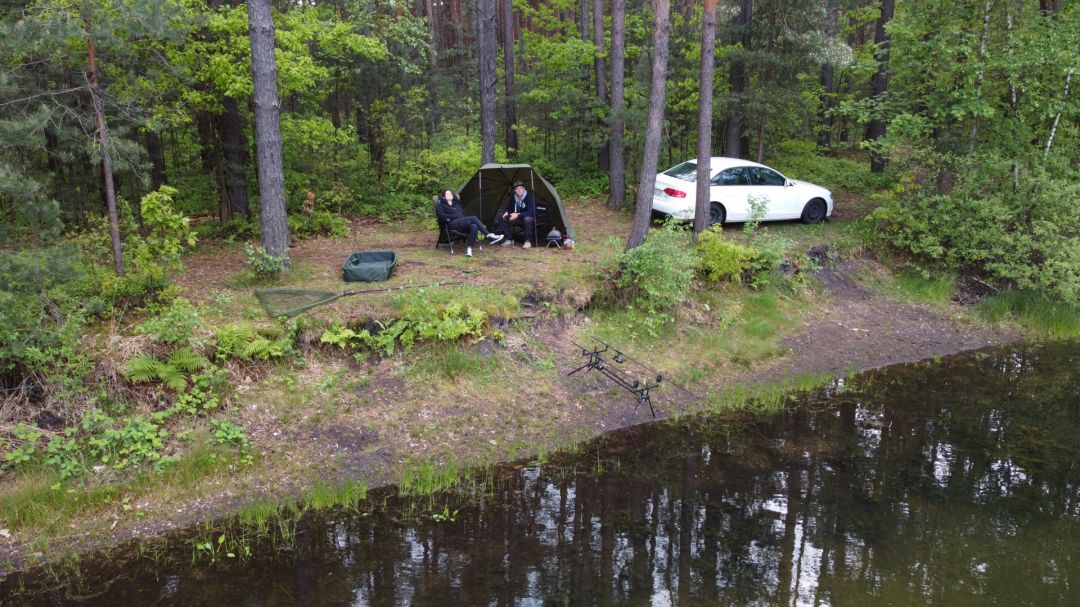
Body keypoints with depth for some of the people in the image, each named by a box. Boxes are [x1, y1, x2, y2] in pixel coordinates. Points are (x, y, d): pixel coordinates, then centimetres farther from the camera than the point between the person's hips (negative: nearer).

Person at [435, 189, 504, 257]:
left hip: (463, 224, 5)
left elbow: (463, 214, 26)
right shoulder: (441, 204, 14)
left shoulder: (456, 204, 31)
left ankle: (469, 248, -39)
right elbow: (441, 215, -4)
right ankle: (489, 236, -30)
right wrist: (454, 216, -10)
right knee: (473, 218, -26)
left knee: (474, 226, -32)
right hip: (453, 224, -5)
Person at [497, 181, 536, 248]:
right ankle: (509, 239, 0)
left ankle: (528, 241, -25)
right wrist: (506, 213, -15)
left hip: (530, 218, -6)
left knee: (527, 219, -43)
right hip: (518, 219, 6)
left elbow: (531, 212, -30)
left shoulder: (530, 196, -22)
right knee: (501, 218, -7)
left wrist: (518, 215, -36)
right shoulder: (513, 197, -4)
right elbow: (509, 208, 10)